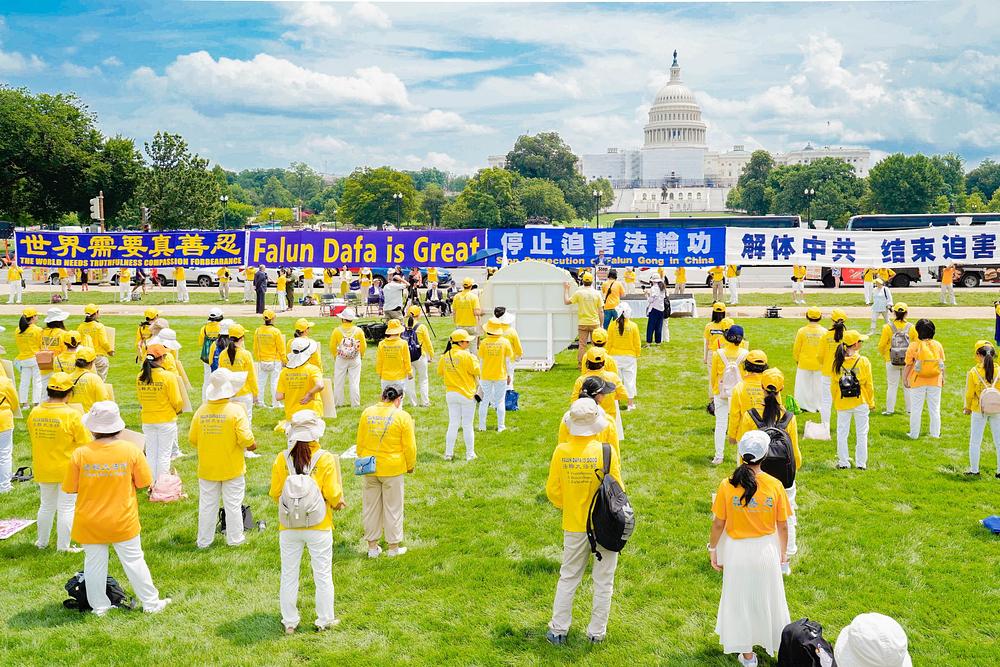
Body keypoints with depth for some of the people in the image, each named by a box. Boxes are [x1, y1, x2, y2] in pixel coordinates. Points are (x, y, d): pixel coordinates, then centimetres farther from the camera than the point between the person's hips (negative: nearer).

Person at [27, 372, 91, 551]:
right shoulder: (72, 414, -21)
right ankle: (63, 547, 14)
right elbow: (85, 443, -16)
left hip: (43, 470, 5)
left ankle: (42, 542, 34)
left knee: (46, 506, 21)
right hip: (68, 469, -5)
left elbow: (32, 437, 9)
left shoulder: (34, 412, -7)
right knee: (66, 508, 7)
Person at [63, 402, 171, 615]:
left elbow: (70, 489, -6)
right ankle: (151, 603, 22)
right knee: (134, 561, 12)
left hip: (90, 523, 0)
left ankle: (99, 607, 25)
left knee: (94, 564, 15)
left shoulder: (80, 453, -14)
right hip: (124, 522, 0)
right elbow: (143, 483, -3)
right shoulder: (131, 450, -12)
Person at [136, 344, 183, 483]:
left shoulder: (140, 377, -3)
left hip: (147, 421, 4)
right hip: (166, 420, -4)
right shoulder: (168, 376, -17)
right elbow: (176, 401, -13)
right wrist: (178, 410, 9)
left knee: (150, 454, 15)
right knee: (164, 455, 6)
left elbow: (140, 399, 8)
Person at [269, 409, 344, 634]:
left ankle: (290, 622, 24)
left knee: (289, 575, 15)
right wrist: (338, 503, 10)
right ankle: (325, 620, 23)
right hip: (319, 527, -2)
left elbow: (275, 494, -2)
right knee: (323, 575, 13)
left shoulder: (281, 459, -8)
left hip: (289, 526, 2)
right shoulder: (325, 459, -14)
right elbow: (333, 495, -13)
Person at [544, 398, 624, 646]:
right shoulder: (606, 451, -17)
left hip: (574, 526, 2)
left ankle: (558, 630, 23)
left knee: (568, 577, 17)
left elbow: (553, 491, -2)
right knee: (603, 581, 13)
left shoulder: (561, 451, -10)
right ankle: (597, 632, 22)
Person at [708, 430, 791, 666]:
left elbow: (718, 524, -10)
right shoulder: (775, 486, -13)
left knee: (740, 599, 16)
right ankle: (776, 644, 41)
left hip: (737, 551, -1)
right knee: (767, 597, 22)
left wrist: (713, 549, 6)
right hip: (766, 550, 1)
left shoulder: (727, 486, -16)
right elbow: (782, 526, -5)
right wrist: (783, 552, 11)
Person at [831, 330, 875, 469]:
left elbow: (833, 385, 0)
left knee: (842, 433, 11)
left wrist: (835, 401, 12)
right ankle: (861, 463, 13)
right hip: (861, 403, -2)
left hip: (842, 403, 2)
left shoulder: (838, 362, -5)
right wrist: (871, 403, 6)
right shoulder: (863, 361, -11)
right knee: (861, 434, 10)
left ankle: (843, 462, 15)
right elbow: (869, 385, -6)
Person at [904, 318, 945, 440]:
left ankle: (914, 434, 13)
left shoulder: (914, 345, -12)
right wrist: (942, 378, 17)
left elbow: (908, 365, -10)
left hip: (918, 382, -2)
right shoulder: (938, 345, -3)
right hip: (935, 382, 3)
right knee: (935, 409, 14)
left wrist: (904, 379, -1)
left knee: (916, 409, 8)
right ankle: (935, 434, 20)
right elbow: (942, 364, 4)